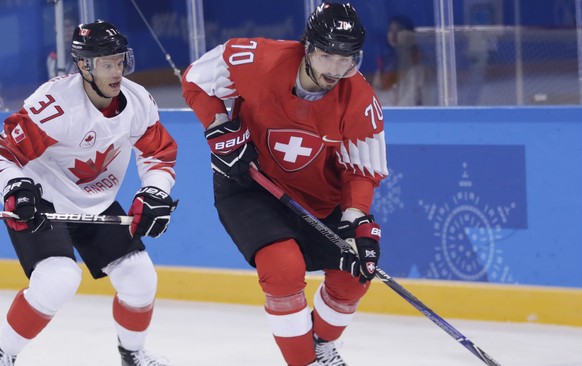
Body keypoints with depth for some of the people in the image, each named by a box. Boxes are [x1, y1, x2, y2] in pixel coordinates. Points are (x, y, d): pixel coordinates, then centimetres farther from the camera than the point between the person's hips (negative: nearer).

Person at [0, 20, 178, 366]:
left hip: (97, 205, 6)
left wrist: (154, 194, -10)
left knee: (140, 278, 2)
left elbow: (159, 151, 5)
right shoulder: (55, 104, -30)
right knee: (59, 280, -26)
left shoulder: (138, 102, -10)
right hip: (41, 204, -6)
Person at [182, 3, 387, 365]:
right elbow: (195, 80, -12)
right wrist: (222, 133, -20)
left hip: (317, 197, 4)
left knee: (355, 274, 7)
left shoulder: (361, 102, -19)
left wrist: (358, 221, -26)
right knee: (284, 267, -26)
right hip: (247, 183, -4)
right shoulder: (257, 60, -28)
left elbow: (362, 171, -11)